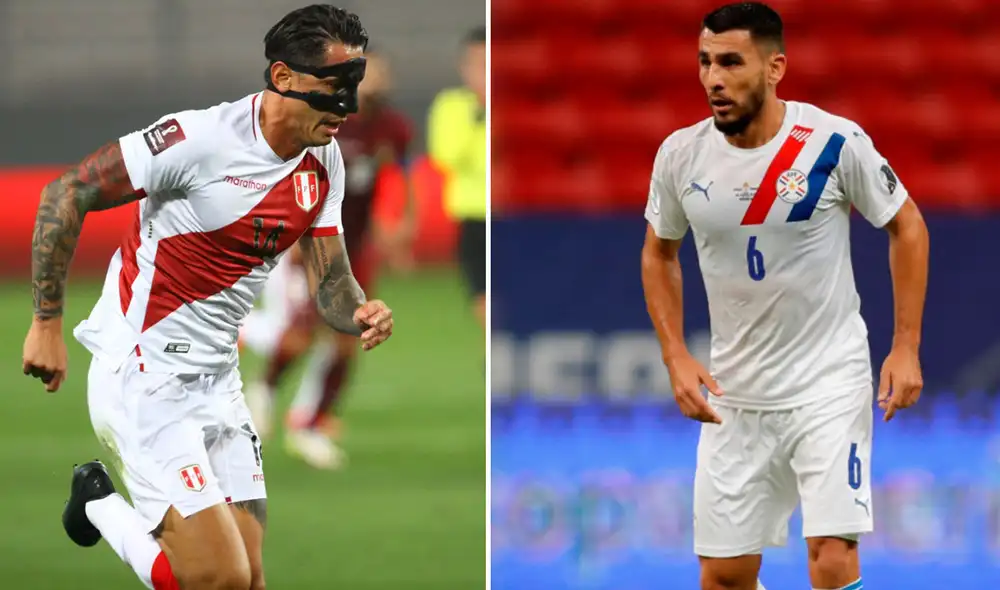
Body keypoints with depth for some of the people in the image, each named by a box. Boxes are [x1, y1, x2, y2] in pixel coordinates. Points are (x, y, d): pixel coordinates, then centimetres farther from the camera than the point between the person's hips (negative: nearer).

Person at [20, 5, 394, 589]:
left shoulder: (324, 164, 2)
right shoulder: (204, 138, -22)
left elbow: (332, 284, 7)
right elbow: (67, 194, -16)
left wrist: (360, 313, -18)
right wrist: (47, 322, -14)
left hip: (216, 381, 8)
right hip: (143, 377, -8)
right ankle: (100, 506, 12)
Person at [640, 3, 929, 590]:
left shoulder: (836, 142, -15)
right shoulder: (681, 155, -5)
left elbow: (908, 227, -1)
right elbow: (659, 254, 12)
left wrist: (907, 347, -5)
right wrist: (677, 358, 1)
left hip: (830, 384, -4)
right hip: (734, 395, 4)